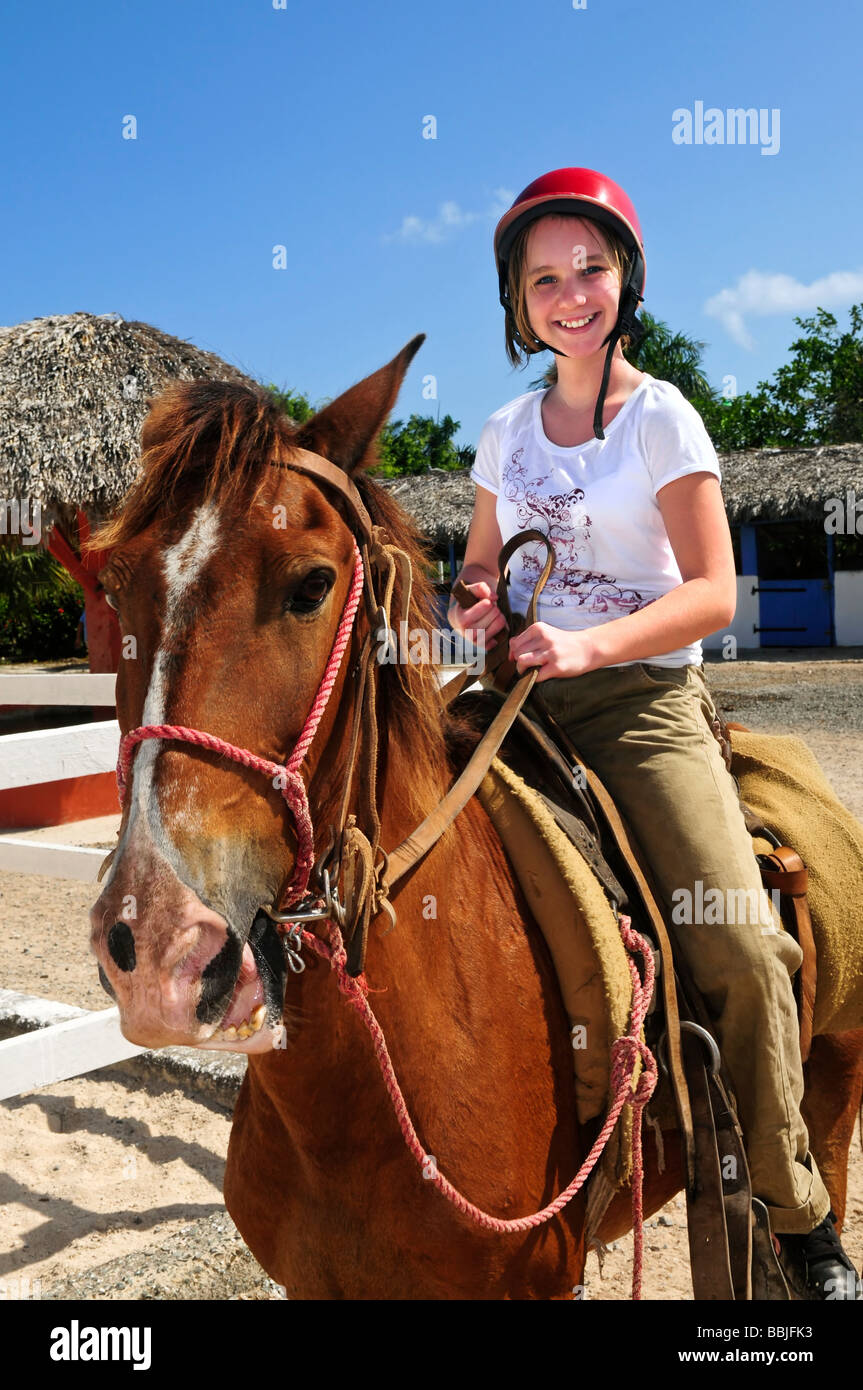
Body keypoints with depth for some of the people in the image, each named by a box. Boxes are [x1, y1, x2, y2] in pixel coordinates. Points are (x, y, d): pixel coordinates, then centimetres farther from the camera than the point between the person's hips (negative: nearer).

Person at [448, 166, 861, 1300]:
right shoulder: (507, 431, 14)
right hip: (519, 697, 4)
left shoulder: (663, 418, 1)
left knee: (740, 945, -20)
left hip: (641, 697, -4)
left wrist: (587, 645, -23)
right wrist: (477, 603, -2)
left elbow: (713, 593, -8)